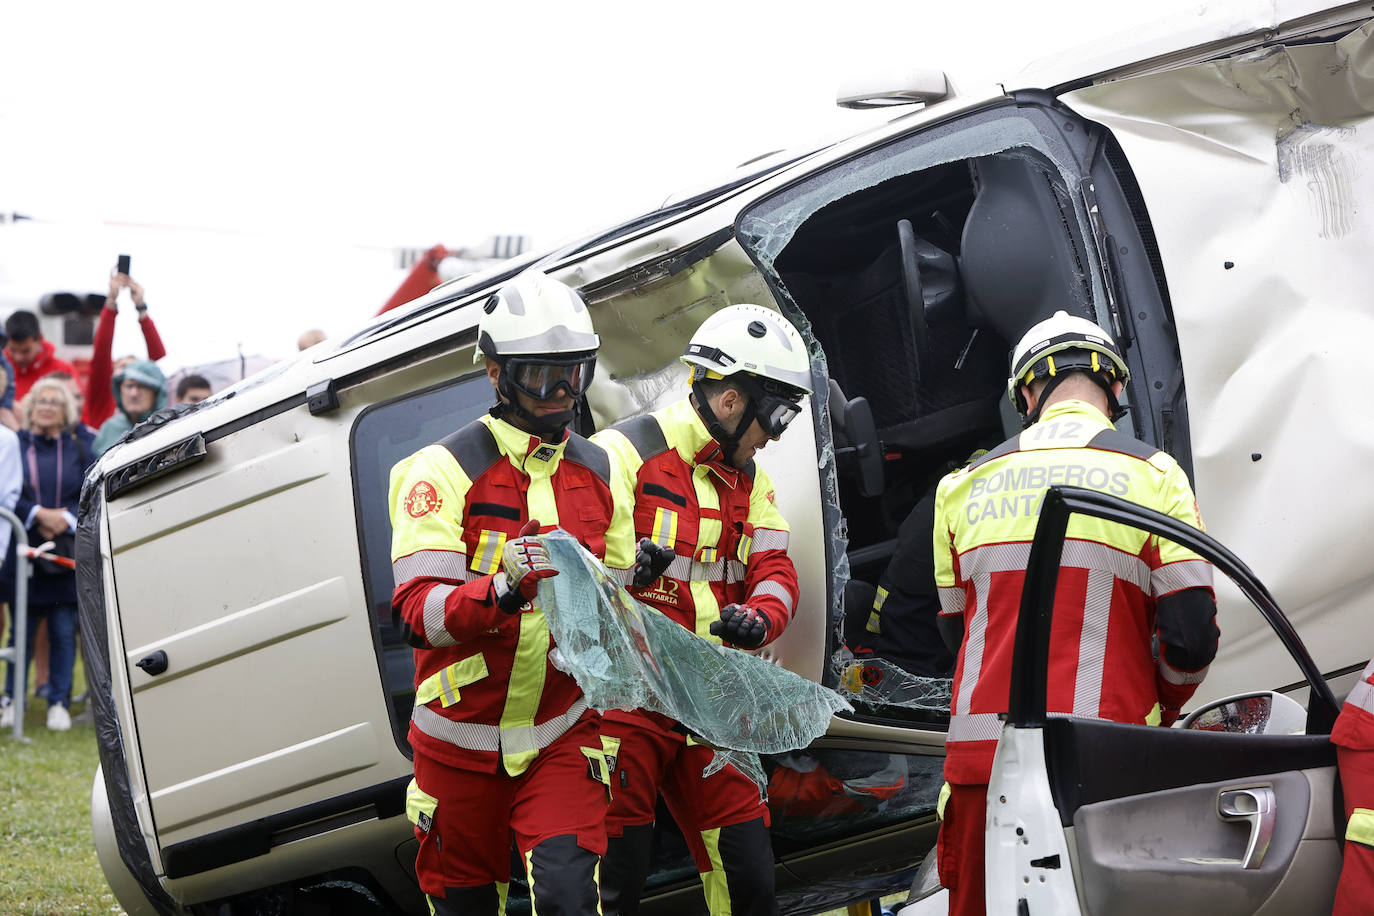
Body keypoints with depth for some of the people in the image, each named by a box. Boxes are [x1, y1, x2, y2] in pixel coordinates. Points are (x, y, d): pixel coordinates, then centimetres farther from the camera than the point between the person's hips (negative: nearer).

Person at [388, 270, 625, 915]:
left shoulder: (599, 472, 7)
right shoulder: (444, 471, -10)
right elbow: (417, 612, -19)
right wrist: (500, 589, -37)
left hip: (560, 736, 2)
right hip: (463, 738, -2)